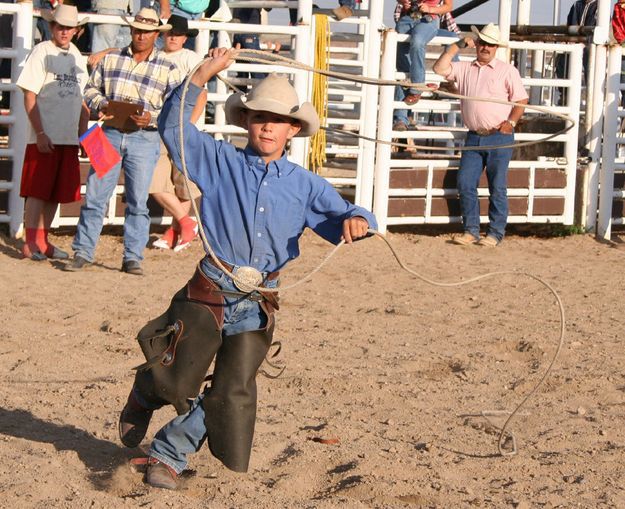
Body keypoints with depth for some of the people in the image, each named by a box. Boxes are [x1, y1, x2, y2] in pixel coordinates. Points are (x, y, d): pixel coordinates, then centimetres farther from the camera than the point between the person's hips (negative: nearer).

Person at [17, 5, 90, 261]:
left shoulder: (78, 59, 13)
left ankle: (42, 240, 18)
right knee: (37, 191, -3)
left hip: (69, 138, 6)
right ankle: (30, 243, 2)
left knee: (56, 193, 9)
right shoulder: (42, 52, -5)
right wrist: (40, 133, -15)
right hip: (44, 137, -6)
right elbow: (29, 97, -9)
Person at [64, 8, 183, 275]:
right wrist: (101, 104, -6)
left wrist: (152, 118, -16)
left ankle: (133, 257, 7)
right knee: (94, 195, 0)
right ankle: (82, 252, 7)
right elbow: (91, 88, 15)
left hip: (144, 139, -1)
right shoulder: (110, 59, 9)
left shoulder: (168, 69, 4)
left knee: (138, 201, 1)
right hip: (110, 133, 1)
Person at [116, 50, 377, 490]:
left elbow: (341, 220, 7)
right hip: (208, 294, -2)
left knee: (233, 394, 0)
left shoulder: (306, 185, 8)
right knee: (178, 384, -3)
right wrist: (205, 74, -12)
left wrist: (356, 220, -19)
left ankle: (169, 454, 19)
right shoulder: (220, 162, 3)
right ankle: (144, 396, 35)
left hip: (258, 305, 2)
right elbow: (173, 126, -5)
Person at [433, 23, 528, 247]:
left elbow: (521, 99, 3)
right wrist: (456, 46, 4)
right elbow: (440, 68, 4)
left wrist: (511, 122, -9)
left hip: (499, 138, -4)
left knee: (497, 187, -2)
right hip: (474, 137, 4)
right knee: (465, 183, -2)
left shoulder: (507, 70, 4)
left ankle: (496, 233, 4)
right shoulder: (465, 69, 14)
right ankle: (471, 231, 6)